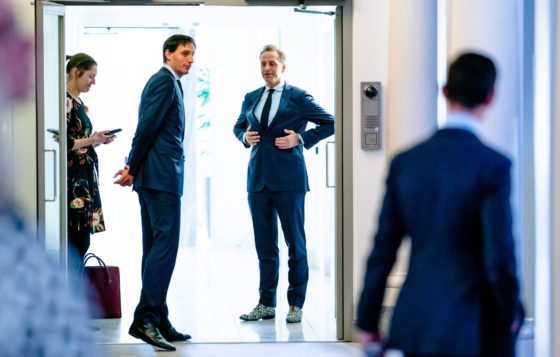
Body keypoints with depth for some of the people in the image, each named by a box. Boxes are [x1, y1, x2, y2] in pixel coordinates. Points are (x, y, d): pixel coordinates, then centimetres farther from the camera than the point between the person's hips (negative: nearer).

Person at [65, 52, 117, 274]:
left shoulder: (78, 102, 16)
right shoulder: (64, 101, -12)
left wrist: (96, 140, 6)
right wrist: (91, 140, -15)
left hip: (83, 179, 10)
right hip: (72, 181, -10)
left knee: (82, 241, 8)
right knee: (75, 242, -8)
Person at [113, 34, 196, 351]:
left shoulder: (168, 82, 23)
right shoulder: (165, 81, -8)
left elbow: (148, 127, 18)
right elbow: (148, 126, -14)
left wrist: (133, 167, 9)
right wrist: (134, 168, -9)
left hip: (156, 175, 10)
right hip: (162, 174, -10)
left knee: (156, 248, 9)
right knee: (166, 244, -14)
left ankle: (158, 321, 13)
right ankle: (146, 318, -17)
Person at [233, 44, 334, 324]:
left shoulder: (298, 97, -2)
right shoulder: (251, 99, 12)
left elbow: (329, 123, -2)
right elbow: (238, 126, 28)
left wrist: (301, 138, -11)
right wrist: (244, 137, 6)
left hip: (288, 178, -5)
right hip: (258, 179, 5)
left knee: (295, 244, 1)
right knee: (264, 246, 8)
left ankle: (296, 305, 9)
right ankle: (266, 304, 14)